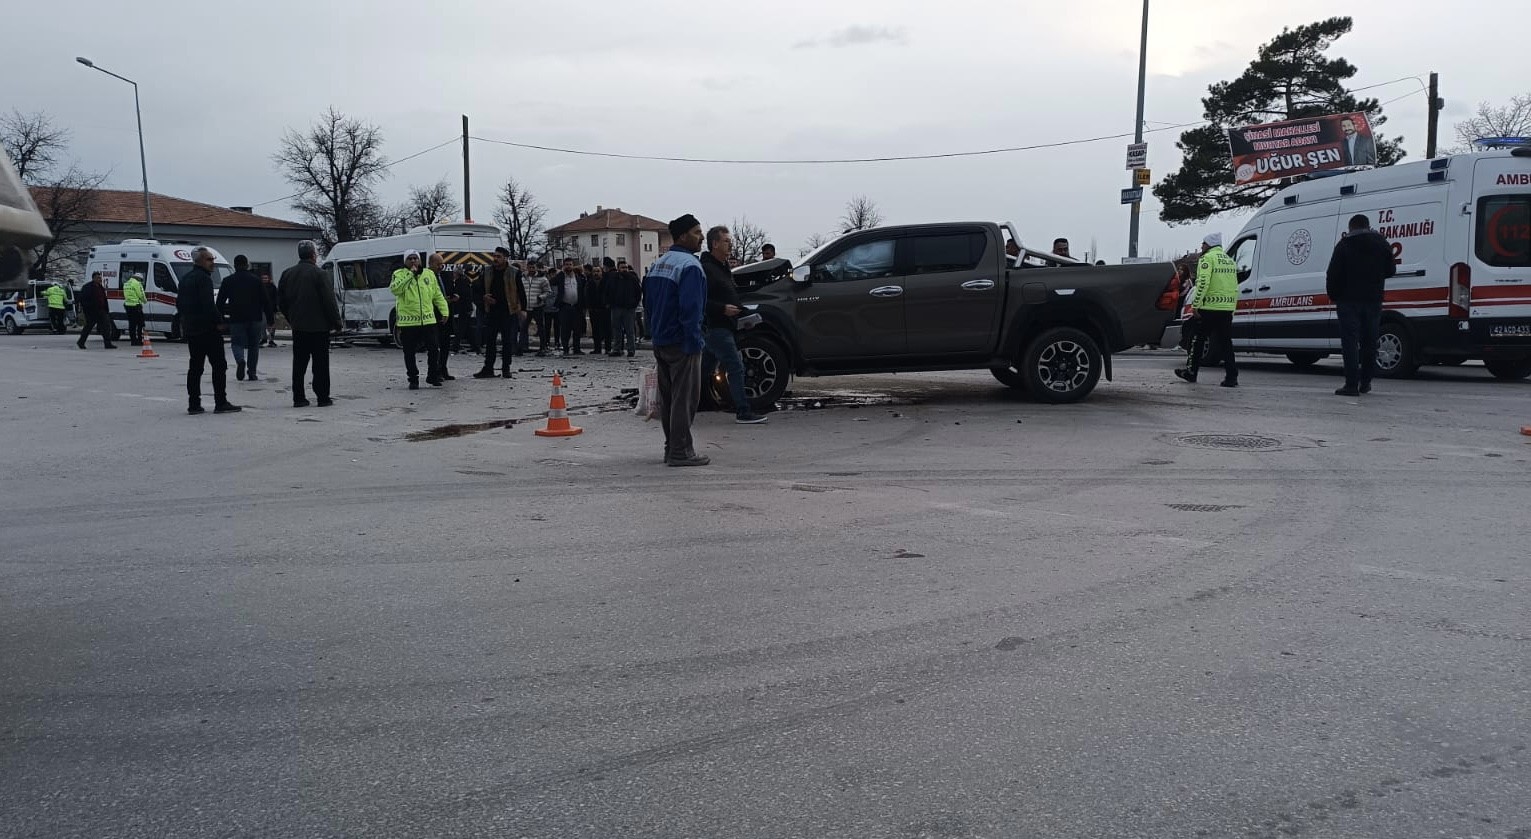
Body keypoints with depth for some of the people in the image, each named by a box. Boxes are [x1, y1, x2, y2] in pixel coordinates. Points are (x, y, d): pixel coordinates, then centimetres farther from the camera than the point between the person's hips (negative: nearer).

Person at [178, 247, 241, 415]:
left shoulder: (186, 279, 17)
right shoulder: (203, 278, -13)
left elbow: (179, 302, 21)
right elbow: (208, 303, -21)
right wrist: (219, 321, -14)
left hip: (190, 330, 9)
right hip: (207, 329, -9)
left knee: (195, 367, 10)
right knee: (219, 365, -5)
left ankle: (193, 404, 9)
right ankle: (220, 403, -7)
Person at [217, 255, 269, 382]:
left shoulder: (228, 281, 4)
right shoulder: (256, 280, 3)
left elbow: (220, 301, 4)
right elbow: (264, 301, 1)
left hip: (236, 319, -1)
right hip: (255, 319, 1)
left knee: (237, 343, 7)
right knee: (253, 345, 10)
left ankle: (240, 360, -25)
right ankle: (252, 372, 8)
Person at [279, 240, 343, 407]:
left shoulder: (287, 274, 8)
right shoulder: (319, 274, -12)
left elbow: (281, 300, 14)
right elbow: (329, 301, -13)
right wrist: (337, 323, -5)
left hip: (298, 326, 6)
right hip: (319, 326, -5)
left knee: (299, 363, 10)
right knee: (321, 364, 1)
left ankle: (298, 398, 10)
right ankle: (323, 398, 2)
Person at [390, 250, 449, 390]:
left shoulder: (429, 274, 11)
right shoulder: (399, 274, 1)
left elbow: (437, 295, 16)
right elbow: (395, 289, -18)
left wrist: (444, 311, 9)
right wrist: (410, 274, -18)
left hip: (428, 320, 2)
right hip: (408, 322, -2)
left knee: (433, 350, 4)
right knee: (409, 352, 4)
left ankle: (432, 376, 19)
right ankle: (413, 379, 16)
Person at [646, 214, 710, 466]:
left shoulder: (657, 264, 15)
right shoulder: (689, 265, -15)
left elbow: (648, 303, 19)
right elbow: (690, 308, -22)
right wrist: (694, 342, -19)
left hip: (660, 342, 9)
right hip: (681, 342, -9)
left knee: (668, 397, 14)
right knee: (684, 398, -4)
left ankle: (672, 448, 21)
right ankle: (680, 452, -3)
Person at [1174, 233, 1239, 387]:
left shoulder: (1207, 258, -7)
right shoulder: (1229, 260, 18)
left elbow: (1203, 283, -18)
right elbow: (1235, 287, 19)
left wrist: (1195, 305, -16)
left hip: (1209, 307, -7)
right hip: (1227, 308, 7)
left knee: (1198, 340, 7)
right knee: (1225, 343, 6)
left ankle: (1191, 372, 16)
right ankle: (1231, 376, 1)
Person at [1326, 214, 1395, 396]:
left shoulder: (1344, 245, -5)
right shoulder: (1382, 243, 8)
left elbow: (1333, 274, -9)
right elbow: (1391, 270, 12)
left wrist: (1333, 295, 2)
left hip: (1349, 300, -4)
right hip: (1373, 300, 4)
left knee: (1350, 342, -5)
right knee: (1369, 341, 14)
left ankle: (1352, 385, -10)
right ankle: (1365, 382, 20)